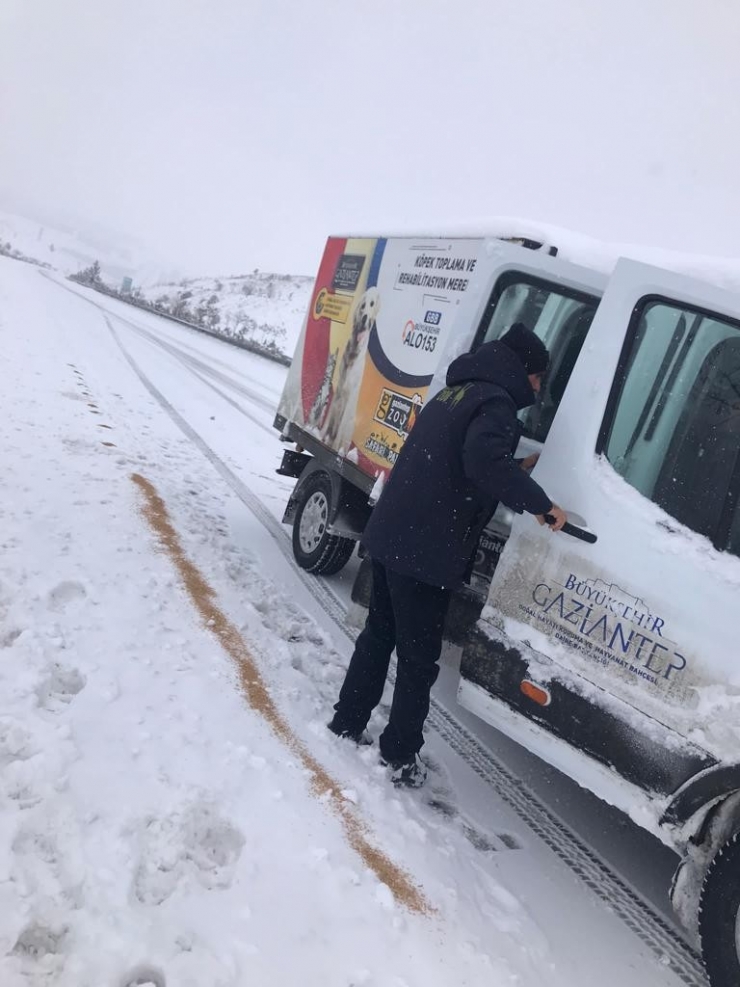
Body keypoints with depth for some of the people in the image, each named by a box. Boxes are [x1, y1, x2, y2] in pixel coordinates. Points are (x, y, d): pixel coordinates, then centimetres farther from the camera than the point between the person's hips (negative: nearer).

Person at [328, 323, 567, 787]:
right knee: (419, 659, 4)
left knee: (378, 636, 20)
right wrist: (539, 503, -22)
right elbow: (485, 462, -30)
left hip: (389, 536, 9)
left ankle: (346, 726, 30)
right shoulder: (496, 403, -11)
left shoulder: (454, 393, 17)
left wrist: (517, 469, 27)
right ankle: (401, 757, 15)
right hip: (427, 553, -9)